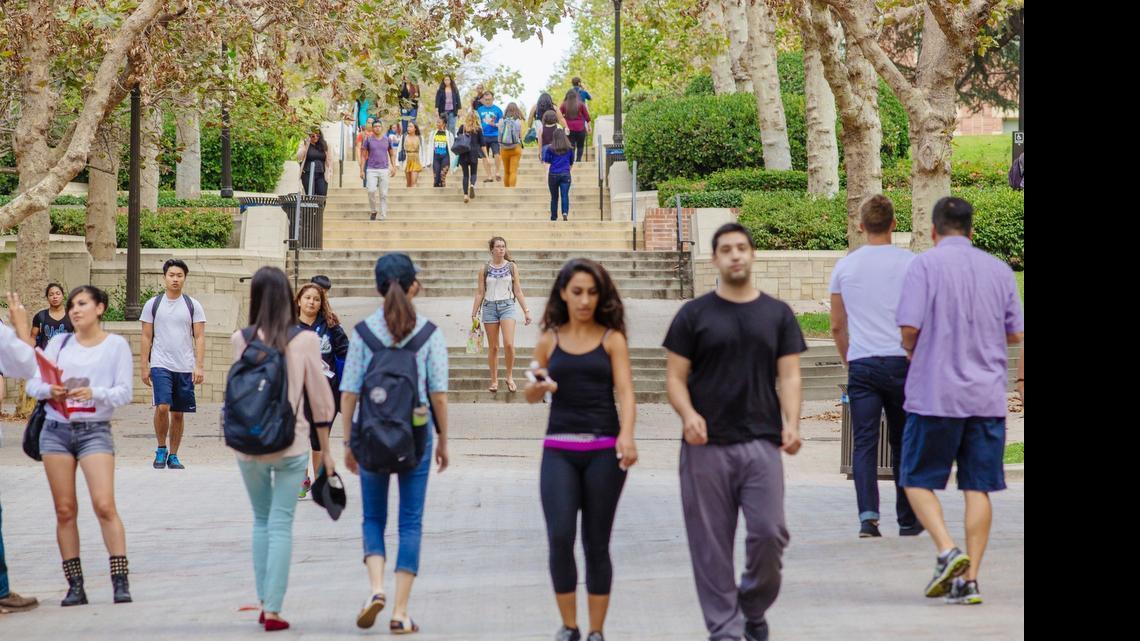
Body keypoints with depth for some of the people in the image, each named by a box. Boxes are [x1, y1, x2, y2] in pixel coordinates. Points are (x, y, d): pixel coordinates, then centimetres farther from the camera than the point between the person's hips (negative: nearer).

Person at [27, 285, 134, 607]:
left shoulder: (116, 345, 4)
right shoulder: (59, 343, 12)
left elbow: (124, 392, -3)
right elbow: (32, 383, 7)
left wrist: (94, 394, -20)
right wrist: (49, 390, -15)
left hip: (95, 430, -3)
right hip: (56, 430, 3)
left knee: (104, 505, -14)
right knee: (65, 510, 2)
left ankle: (120, 581, -12)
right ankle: (75, 586, 6)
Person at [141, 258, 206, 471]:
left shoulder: (193, 305, 5)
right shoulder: (153, 304, 5)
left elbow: (199, 338, 3)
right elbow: (146, 338, 7)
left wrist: (199, 366, -7)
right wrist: (144, 367, 2)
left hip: (185, 367, 1)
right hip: (160, 365, -1)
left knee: (178, 413, 6)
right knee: (162, 407, -17)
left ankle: (173, 456, 17)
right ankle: (161, 449, 2)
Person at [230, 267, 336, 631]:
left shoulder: (241, 340, -3)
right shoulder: (305, 340, -5)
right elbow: (320, 400, -1)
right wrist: (325, 451, 7)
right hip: (291, 443, -1)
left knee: (261, 520, 18)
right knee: (281, 525, 3)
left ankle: (263, 601, 16)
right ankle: (273, 609, -2)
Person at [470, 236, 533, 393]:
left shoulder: (512, 267, 5)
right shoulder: (484, 269, 4)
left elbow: (518, 292, 7)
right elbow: (480, 293, 6)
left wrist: (526, 311, 2)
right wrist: (474, 314, 3)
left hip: (507, 305, -1)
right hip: (490, 307, 1)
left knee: (509, 344, -15)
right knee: (493, 347, 4)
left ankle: (510, 377, 2)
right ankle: (494, 381, 12)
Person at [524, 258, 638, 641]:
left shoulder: (611, 339, 3)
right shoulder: (549, 340, 9)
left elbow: (625, 391, -5)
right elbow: (531, 397, 17)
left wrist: (626, 435, -23)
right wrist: (539, 386, -7)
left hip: (603, 450, -1)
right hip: (559, 450, 1)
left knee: (597, 543, 3)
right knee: (560, 537, -12)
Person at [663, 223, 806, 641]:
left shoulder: (777, 314, 11)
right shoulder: (694, 315, 6)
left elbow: (789, 376, 7)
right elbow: (675, 376, 4)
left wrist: (791, 422, -10)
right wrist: (688, 414, -16)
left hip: (761, 442, 1)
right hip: (706, 446, -1)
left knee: (769, 532, -7)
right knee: (712, 543, 0)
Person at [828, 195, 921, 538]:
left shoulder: (844, 266, 6)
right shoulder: (910, 264, 0)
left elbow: (837, 327, 12)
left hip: (861, 364, 1)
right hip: (901, 362, -1)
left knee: (864, 442, 1)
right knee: (903, 442, 10)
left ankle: (868, 514, -16)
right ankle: (907, 520, 17)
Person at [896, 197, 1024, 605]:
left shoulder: (926, 265, -6)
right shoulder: (999, 270, 8)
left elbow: (909, 328, -13)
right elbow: (1016, 334, 12)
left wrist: (913, 352, 8)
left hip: (935, 395, -4)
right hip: (987, 396, 4)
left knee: (918, 480, 7)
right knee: (978, 487, 6)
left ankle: (947, 552, -12)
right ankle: (969, 579, 2)